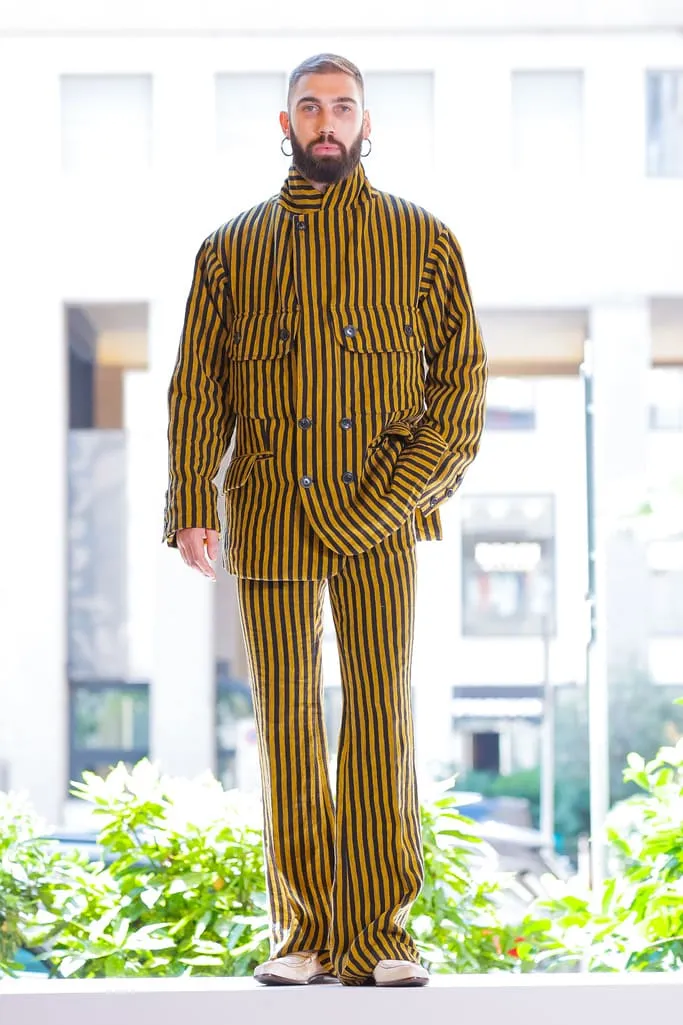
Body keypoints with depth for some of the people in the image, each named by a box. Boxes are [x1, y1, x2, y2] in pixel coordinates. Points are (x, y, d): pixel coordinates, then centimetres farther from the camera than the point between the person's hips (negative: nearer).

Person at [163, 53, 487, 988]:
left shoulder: (421, 241, 9)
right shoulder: (233, 250, 12)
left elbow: (464, 369, 7)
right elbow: (198, 384, 9)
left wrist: (421, 480, -6)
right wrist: (191, 506, -2)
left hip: (381, 509, -1)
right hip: (270, 514, 1)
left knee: (383, 715, -5)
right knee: (287, 721, 1)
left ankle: (378, 938, -1)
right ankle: (302, 935, 7)